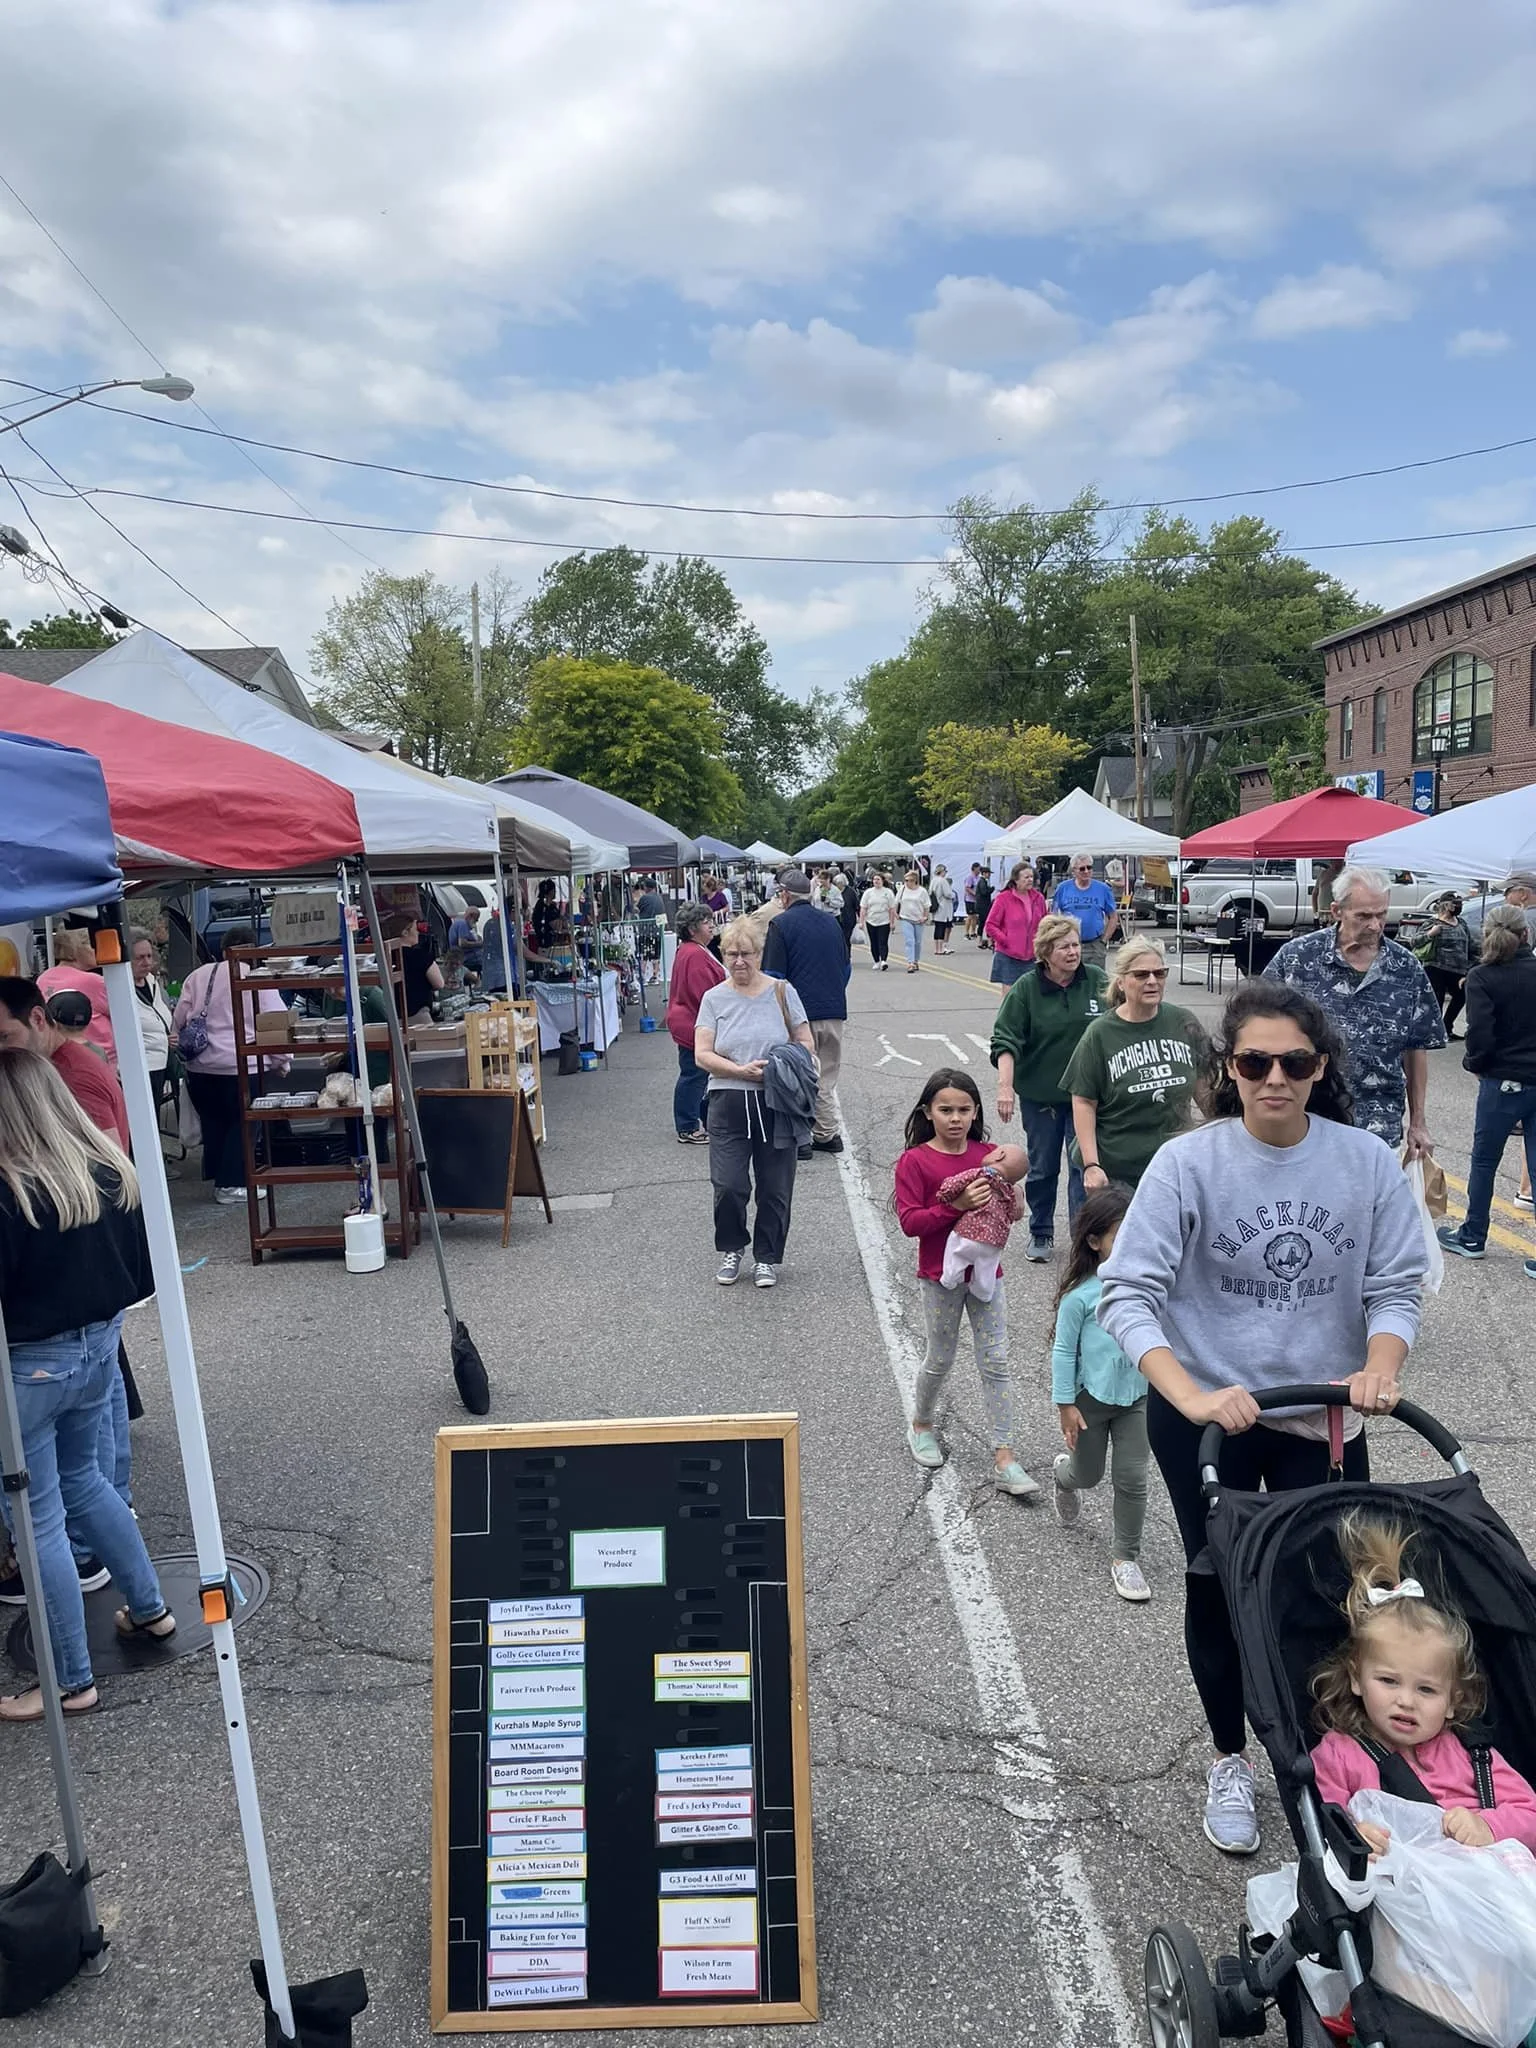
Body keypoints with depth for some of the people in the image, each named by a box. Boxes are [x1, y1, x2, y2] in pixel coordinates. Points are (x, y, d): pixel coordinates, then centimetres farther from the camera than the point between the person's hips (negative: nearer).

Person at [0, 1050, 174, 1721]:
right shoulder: (113, 1170, -3)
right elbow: (143, 1270, 5)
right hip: (99, 1348, 7)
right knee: (83, 1480, 27)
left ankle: (71, 1682, 18)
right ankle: (150, 1610, 38)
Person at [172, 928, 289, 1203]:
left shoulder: (197, 976, 9)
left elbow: (179, 1021, 9)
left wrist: (187, 1048, 21)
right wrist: (280, 1059, 6)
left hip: (200, 1066, 5)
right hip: (240, 1066, -5)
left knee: (213, 1123, 16)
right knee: (242, 1123, 4)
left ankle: (216, 1177, 22)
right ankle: (231, 1184, 3)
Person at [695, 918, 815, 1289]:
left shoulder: (781, 992, 4)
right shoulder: (714, 998, 5)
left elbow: (806, 1043, 7)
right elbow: (703, 1055, -2)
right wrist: (742, 1070, -17)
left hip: (777, 1105, 0)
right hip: (729, 1104, 0)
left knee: (775, 1188, 6)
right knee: (728, 1186, -5)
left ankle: (767, 1257, 25)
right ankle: (731, 1250, 21)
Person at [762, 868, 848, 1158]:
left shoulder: (780, 925, -7)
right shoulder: (831, 923, 12)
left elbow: (773, 976, -10)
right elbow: (845, 967, 19)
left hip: (800, 1012, -5)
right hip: (834, 1010, 5)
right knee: (825, 1077, 15)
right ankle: (827, 1134, 18)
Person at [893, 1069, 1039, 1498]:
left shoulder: (988, 1156, 2)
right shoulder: (915, 1161, -11)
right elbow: (909, 1221, -18)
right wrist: (956, 1206, -27)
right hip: (940, 1277, -3)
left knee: (996, 1363, 2)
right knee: (940, 1360, 11)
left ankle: (1004, 1461, 7)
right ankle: (922, 1426, 39)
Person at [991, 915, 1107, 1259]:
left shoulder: (1098, 981, -4)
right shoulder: (1026, 989, -8)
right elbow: (1006, 1040, -12)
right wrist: (1005, 1086, -22)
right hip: (1039, 1094, 0)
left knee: (1084, 1166, -1)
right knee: (1042, 1168, 13)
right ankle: (1041, 1234, 28)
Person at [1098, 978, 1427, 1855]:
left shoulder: (1369, 1163, -10)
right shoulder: (1189, 1163, -17)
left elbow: (1396, 1286, -4)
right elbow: (1128, 1292, -20)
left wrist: (1380, 1370, -23)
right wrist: (1191, 1397, -31)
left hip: (1323, 1415, 2)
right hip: (1207, 1417, -1)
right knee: (1219, 1587, 12)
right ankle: (1231, 1763, 35)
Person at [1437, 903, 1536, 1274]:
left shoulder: (1482, 978, -12)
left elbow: (1480, 1034, -19)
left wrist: (1473, 1062, 0)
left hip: (1503, 1082, -3)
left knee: (1484, 1160, 13)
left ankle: (1472, 1238, 26)